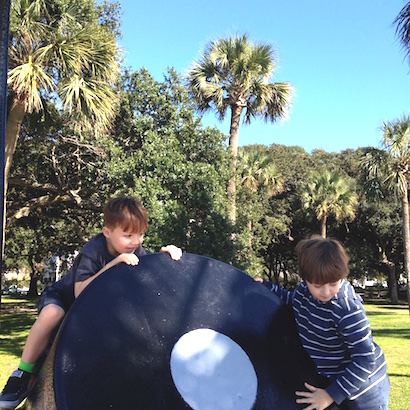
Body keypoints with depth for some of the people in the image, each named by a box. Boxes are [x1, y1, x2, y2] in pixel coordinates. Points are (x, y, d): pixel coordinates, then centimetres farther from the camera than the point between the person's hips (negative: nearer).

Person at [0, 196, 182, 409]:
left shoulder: (135, 251, -13)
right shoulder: (92, 252, -31)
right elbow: (80, 293, -39)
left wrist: (166, 254, -36)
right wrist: (114, 263, -45)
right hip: (63, 297, -6)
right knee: (51, 315, -37)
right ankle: (23, 374, -20)